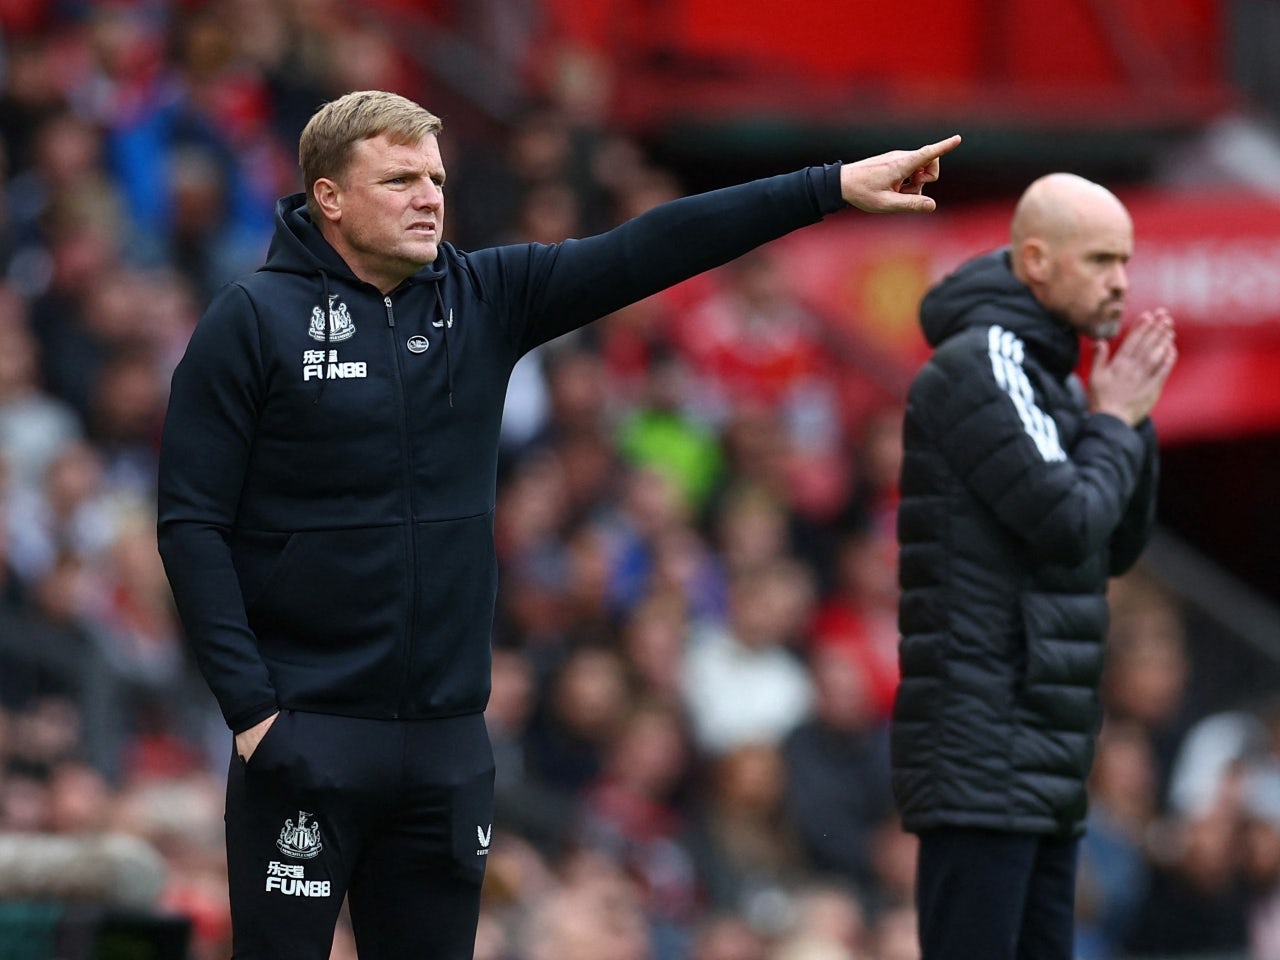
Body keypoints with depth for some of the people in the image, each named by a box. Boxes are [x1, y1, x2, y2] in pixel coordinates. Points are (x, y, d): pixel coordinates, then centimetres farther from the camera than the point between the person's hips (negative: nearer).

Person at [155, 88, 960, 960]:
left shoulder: (482, 300, 6)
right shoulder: (254, 323, -6)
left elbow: (645, 254, 0)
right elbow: (193, 526, -7)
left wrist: (834, 188, -7)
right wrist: (249, 706, -14)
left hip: (449, 740, 5)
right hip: (307, 737, -5)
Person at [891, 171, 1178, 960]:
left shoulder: (1048, 374, 18)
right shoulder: (980, 364, -11)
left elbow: (1119, 547, 18)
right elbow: (1067, 524, -18)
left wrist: (1135, 418, 5)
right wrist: (1113, 422, -2)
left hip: (1045, 768, 10)